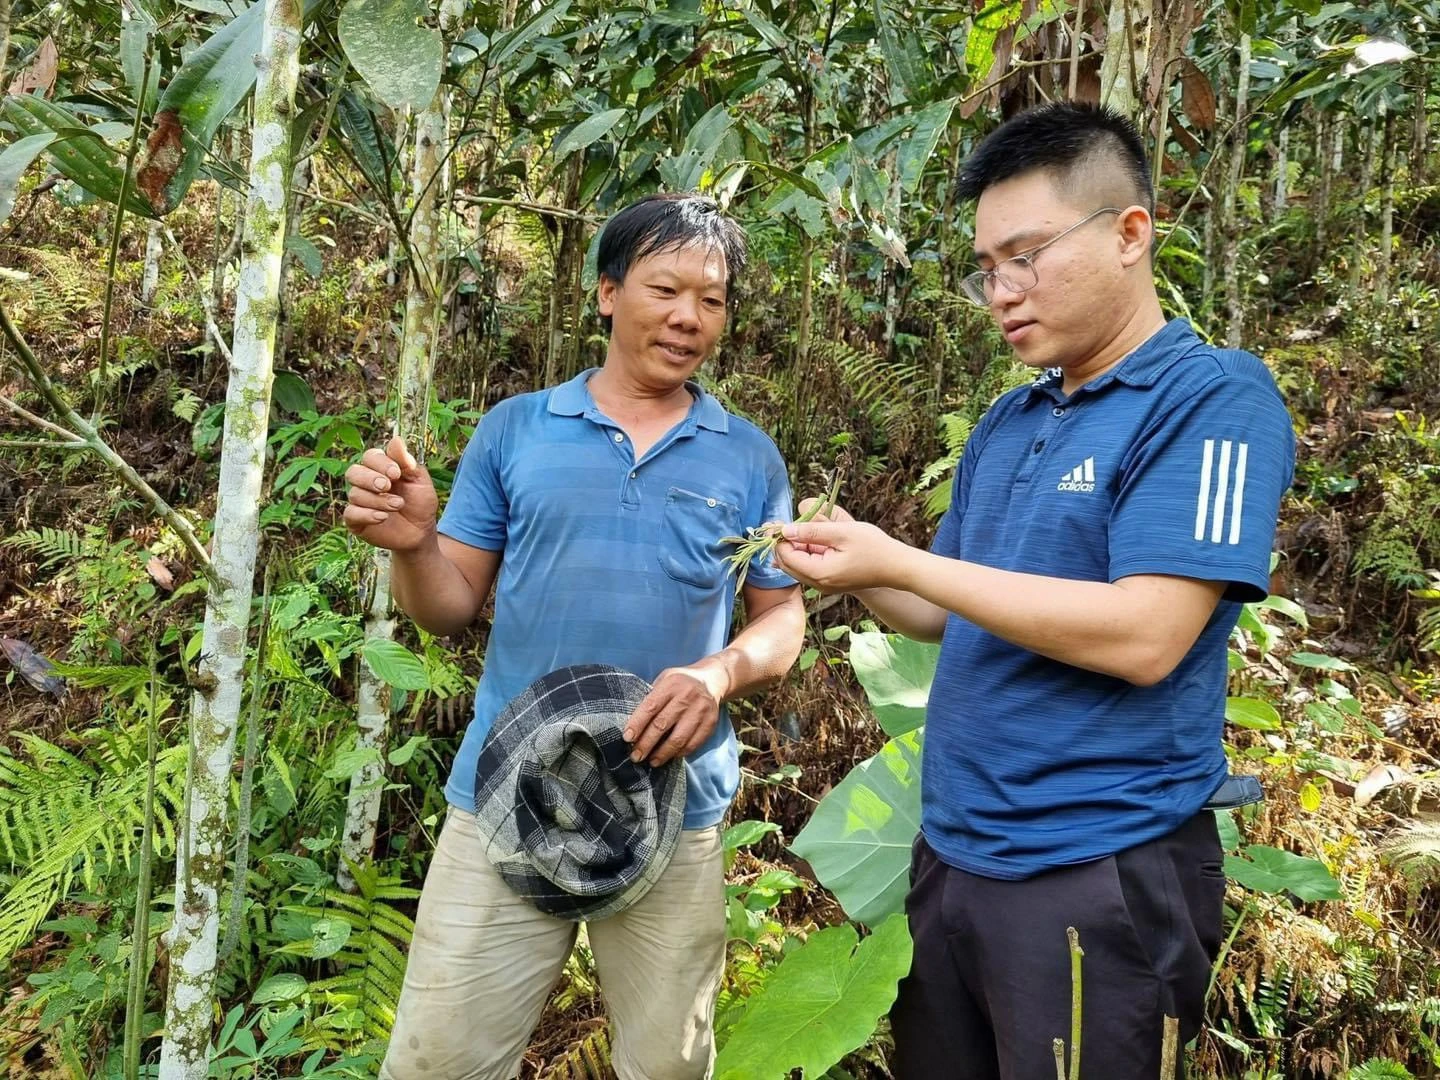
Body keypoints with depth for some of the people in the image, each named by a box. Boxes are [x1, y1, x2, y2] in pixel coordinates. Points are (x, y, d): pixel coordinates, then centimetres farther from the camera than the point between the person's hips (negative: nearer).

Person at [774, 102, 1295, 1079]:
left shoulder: (1214, 399, -13)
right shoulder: (1006, 425, 10)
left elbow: (1143, 636, -23)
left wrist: (899, 561, -20)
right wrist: (855, 569, -3)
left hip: (1101, 878, -7)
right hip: (950, 853, 8)